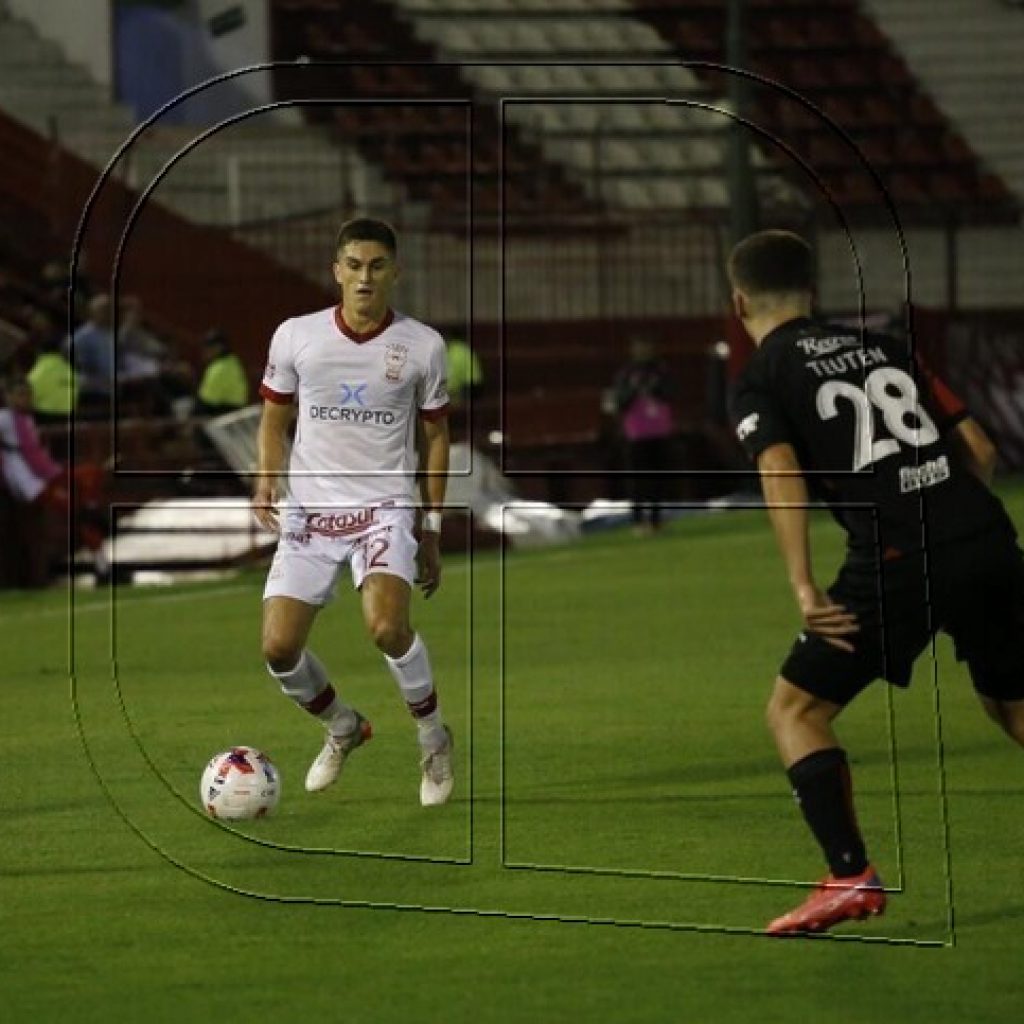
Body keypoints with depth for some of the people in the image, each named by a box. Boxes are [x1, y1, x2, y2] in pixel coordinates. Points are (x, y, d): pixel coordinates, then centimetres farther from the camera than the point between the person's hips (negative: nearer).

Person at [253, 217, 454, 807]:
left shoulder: (422, 346, -1)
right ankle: (344, 729, 25)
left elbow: (435, 436, 9)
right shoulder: (296, 336, -1)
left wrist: (432, 529, 9)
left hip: (385, 508, -2)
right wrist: (267, 479, -6)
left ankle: (434, 738, -1)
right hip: (309, 508, 2)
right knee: (279, 648, -7)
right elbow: (275, 418, 13)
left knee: (388, 626, -28)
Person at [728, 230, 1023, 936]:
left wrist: (805, 591, -18)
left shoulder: (761, 380, 7)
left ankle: (852, 876, -7)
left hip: (898, 559, -5)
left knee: (795, 710, 7)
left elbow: (782, 476, -11)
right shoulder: (884, 348, 22)